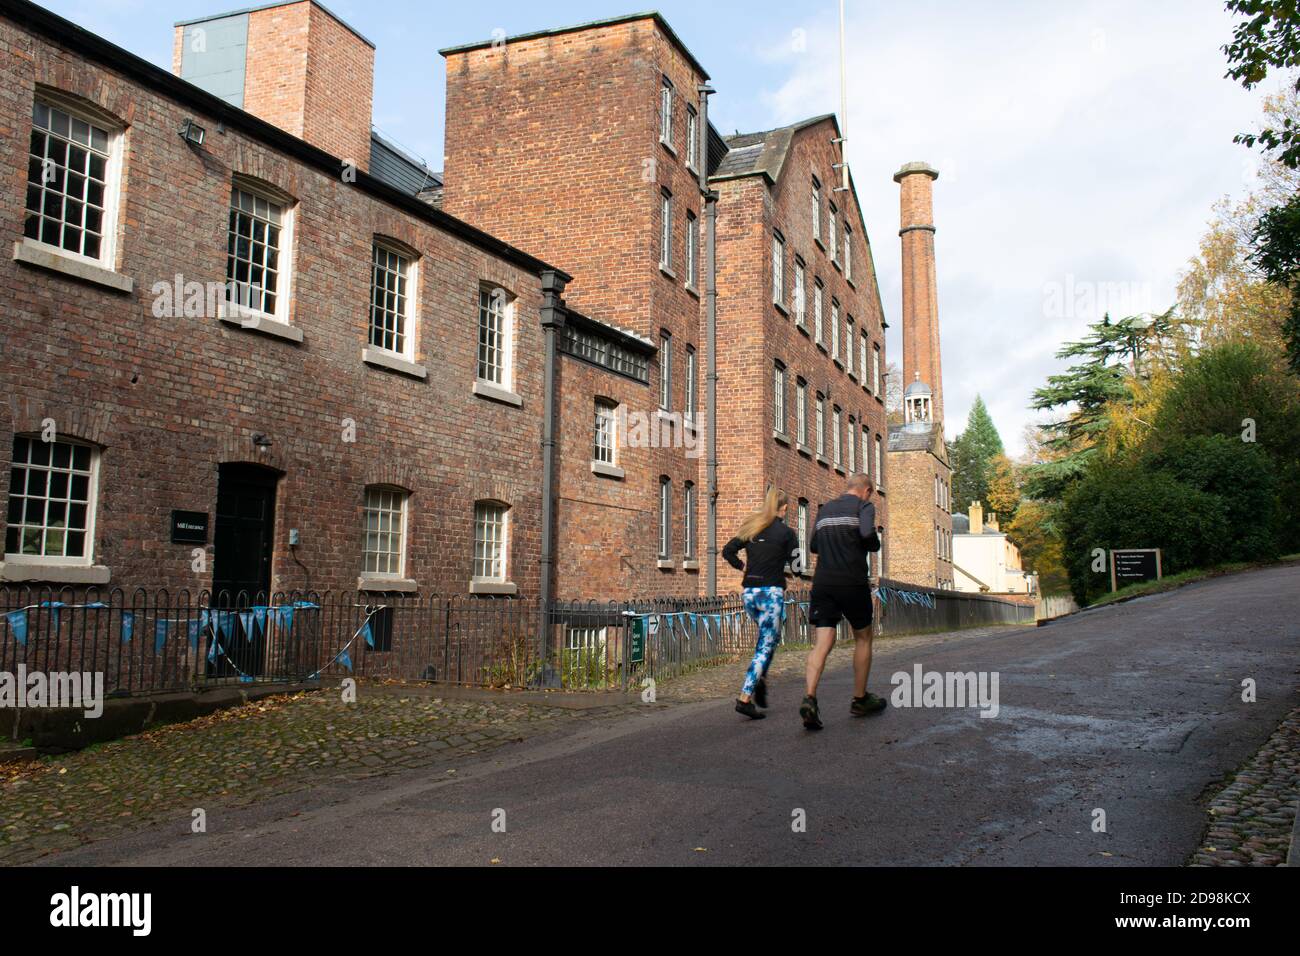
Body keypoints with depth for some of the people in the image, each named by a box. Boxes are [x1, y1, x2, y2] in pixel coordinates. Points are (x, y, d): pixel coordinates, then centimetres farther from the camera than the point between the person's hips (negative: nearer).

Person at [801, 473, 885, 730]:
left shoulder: (824, 510, 19)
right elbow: (867, 534, -18)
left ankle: (809, 697, -23)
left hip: (822, 583, 4)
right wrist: (876, 542, 3)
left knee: (822, 642, -2)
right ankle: (860, 700, 22)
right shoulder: (864, 505, 1)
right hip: (852, 582, -4)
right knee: (863, 638, 16)